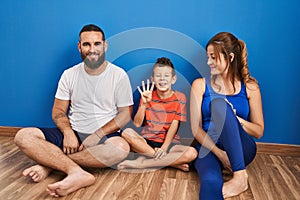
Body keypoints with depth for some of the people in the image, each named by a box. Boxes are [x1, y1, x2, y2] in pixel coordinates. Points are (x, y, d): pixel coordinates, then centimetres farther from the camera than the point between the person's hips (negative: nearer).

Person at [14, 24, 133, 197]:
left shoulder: (119, 75, -2)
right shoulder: (69, 75, 6)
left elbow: (125, 114, -4)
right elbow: (58, 110, 6)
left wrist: (97, 135, -16)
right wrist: (68, 133, -15)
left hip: (104, 135, -2)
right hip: (73, 133, 3)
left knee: (121, 148, -38)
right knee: (23, 136, -18)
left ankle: (50, 162, -25)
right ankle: (77, 172, -34)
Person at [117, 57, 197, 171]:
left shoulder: (179, 98, 1)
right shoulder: (147, 96, 5)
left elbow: (174, 125, -7)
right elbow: (137, 124, -2)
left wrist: (164, 148, -19)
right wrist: (144, 103, -15)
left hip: (169, 142, -1)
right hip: (147, 141, 1)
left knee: (192, 153, -29)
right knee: (127, 132, -28)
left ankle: (141, 163, -24)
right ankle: (173, 161, -23)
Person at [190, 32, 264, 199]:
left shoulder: (249, 86, 5)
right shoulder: (200, 85, 4)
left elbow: (259, 131, 5)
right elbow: (196, 128, -2)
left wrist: (234, 120, -16)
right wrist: (220, 153, -17)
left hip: (240, 150, 2)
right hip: (208, 147, -1)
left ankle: (240, 175, -31)